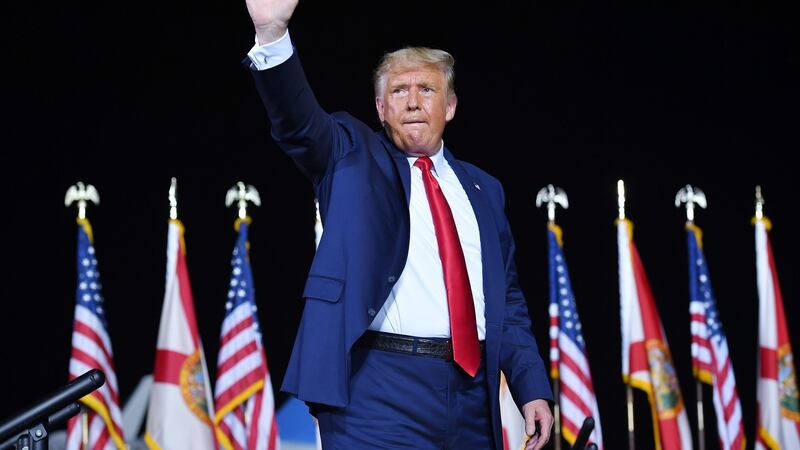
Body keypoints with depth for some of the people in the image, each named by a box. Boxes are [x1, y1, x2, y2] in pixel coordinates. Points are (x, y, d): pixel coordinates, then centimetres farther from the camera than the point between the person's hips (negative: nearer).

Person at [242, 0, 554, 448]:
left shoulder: (483, 189, 19)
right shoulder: (354, 159, 7)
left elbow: (508, 299, 19)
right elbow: (300, 121, -13)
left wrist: (533, 389, 9)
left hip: (471, 389, 4)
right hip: (381, 389, -4)